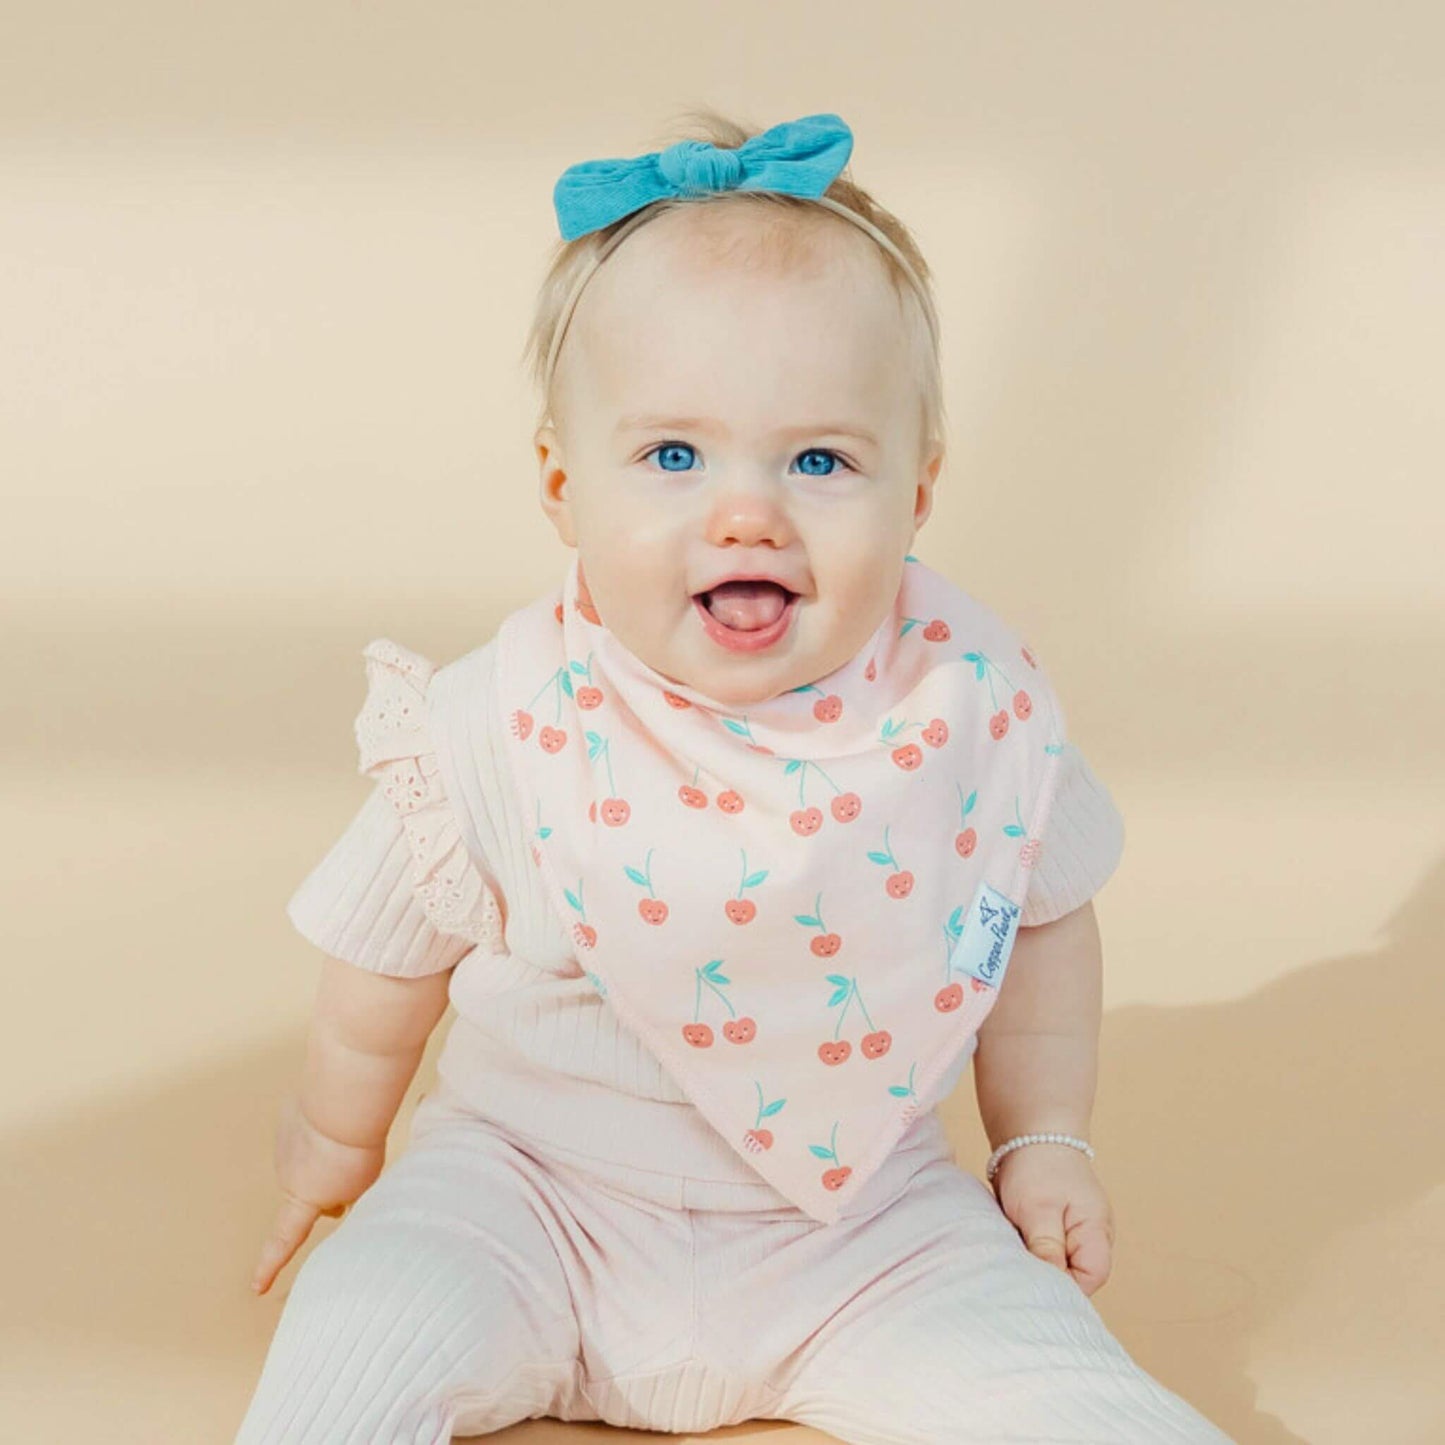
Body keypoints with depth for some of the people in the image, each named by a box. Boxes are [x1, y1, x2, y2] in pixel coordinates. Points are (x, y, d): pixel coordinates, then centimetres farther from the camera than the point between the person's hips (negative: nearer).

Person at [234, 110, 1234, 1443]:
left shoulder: (979, 708, -16)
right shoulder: (504, 732, -20)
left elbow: (1043, 919, 6)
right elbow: (391, 961, -1)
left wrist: (1047, 1141, 8)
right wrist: (338, 1135, 14)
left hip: (861, 1217, 1)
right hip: (539, 1198, -1)